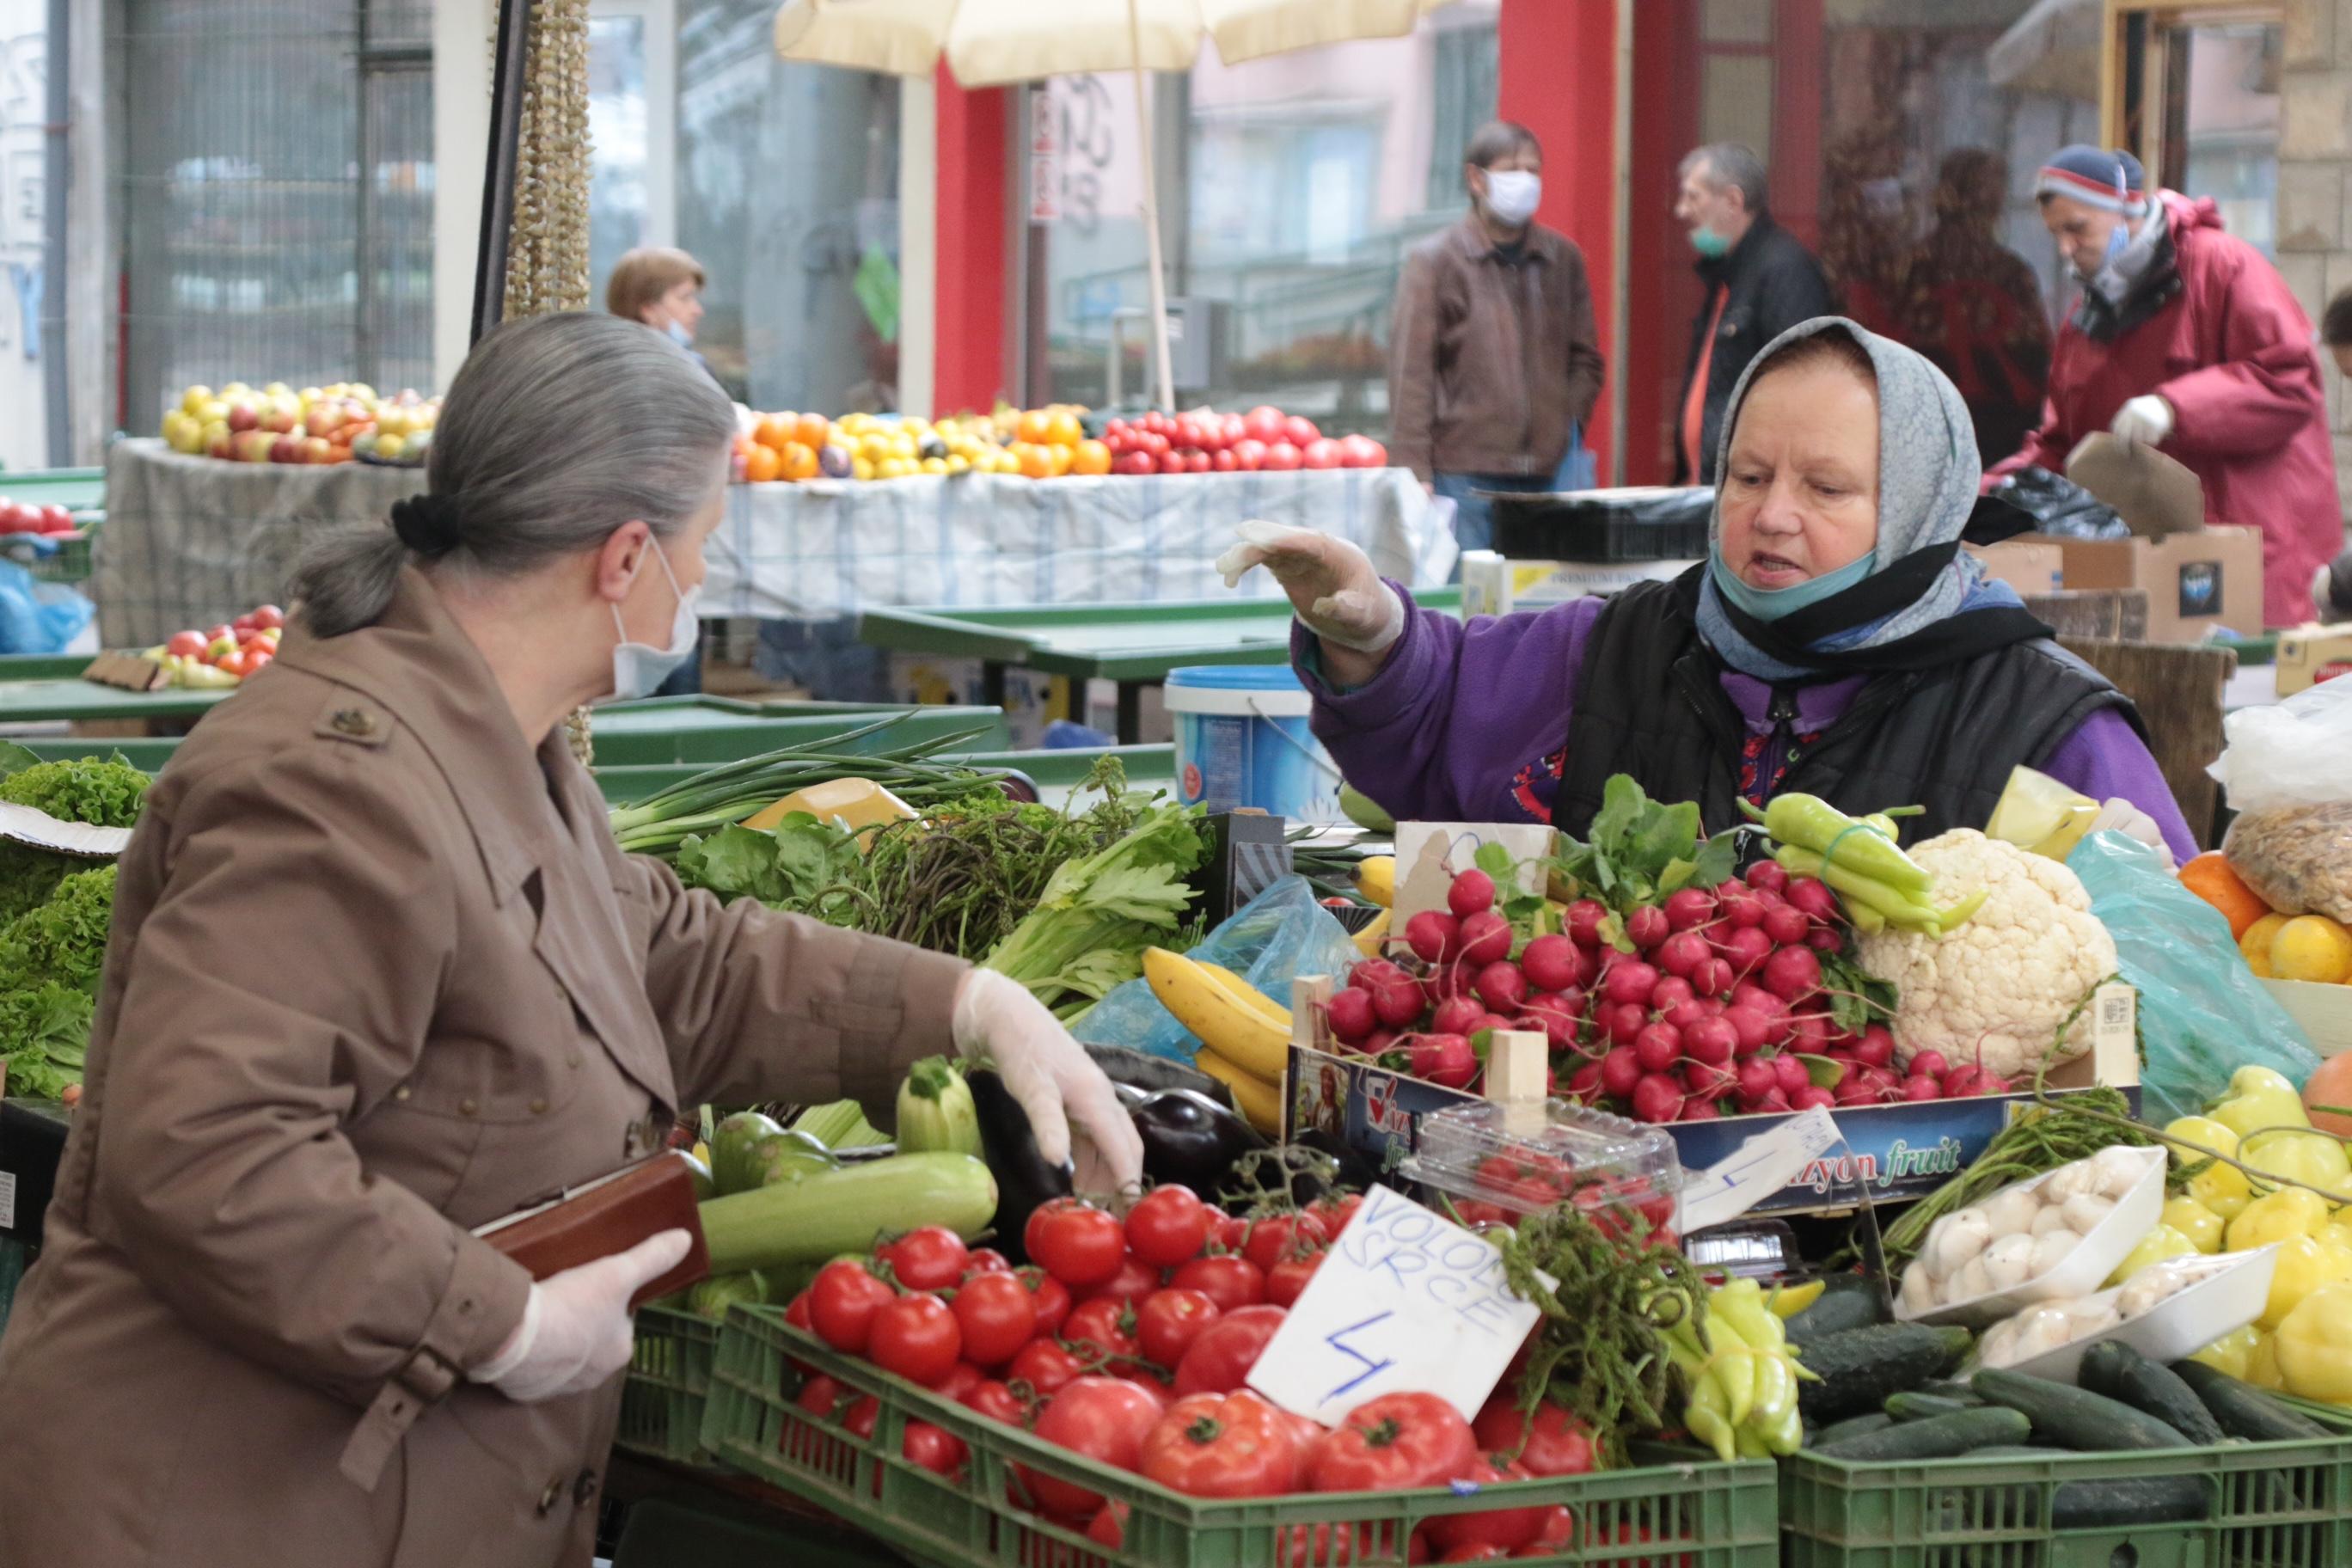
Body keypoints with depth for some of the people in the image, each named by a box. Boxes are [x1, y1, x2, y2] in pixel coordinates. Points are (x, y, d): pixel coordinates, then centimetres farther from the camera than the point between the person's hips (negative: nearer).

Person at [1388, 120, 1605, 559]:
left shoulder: (1563, 258, 13)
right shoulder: (1434, 260, 1)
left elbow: (1585, 358, 20)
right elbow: (1411, 373, -3)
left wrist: (1569, 425, 3)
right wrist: (1415, 474, -9)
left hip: (1544, 474, 4)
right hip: (1463, 476, -4)